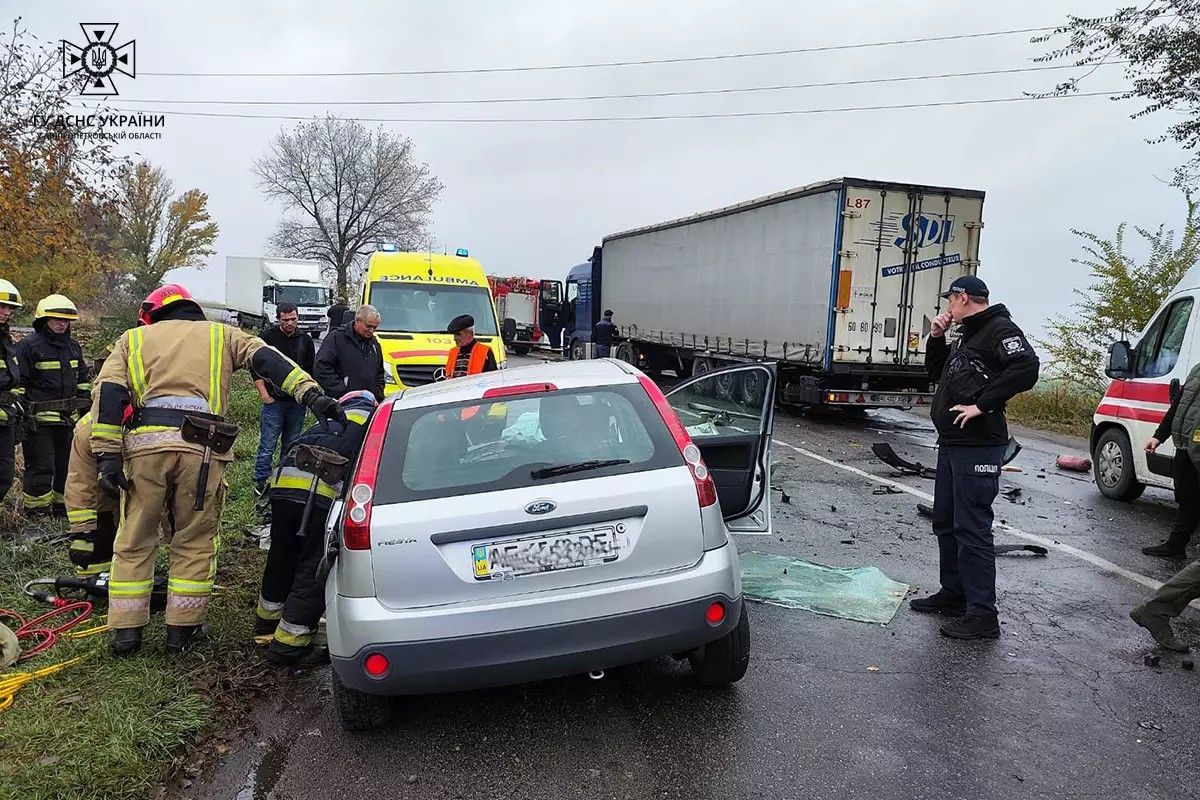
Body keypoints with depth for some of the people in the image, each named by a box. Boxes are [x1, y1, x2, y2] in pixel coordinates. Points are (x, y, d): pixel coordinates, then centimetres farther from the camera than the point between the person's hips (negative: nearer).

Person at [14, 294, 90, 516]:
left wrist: (86, 405, 19)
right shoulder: (28, 346, -6)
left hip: (68, 418, 7)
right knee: (41, 467, -5)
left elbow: (83, 380, 23)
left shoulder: (73, 347, 15)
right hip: (39, 420, -7)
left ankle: (62, 506, 26)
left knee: (67, 464, 13)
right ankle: (36, 512, 5)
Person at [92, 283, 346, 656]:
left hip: (145, 442, 1)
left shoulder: (134, 337, 23)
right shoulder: (222, 334, 23)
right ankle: (182, 629, 18)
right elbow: (268, 359, 5)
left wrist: (107, 456, 2)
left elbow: (109, 391, 8)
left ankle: (125, 630, 20)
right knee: (194, 541, 12)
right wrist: (311, 394, -8)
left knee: (135, 541, 14)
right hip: (200, 446, -1)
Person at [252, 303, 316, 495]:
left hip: (298, 402, 3)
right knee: (267, 445, -4)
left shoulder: (305, 340, 9)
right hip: (274, 401, -3)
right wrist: (264, 394, -6)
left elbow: (311, 371, 16)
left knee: (292, 446, 11)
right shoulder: (267, 337, -1)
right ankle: (261, 483, 3)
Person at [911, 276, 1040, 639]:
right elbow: (936, 373, 27)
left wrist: (983, 405, -24)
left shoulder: (1000, 330, -10)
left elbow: (1026, 368, -26)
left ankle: (982, 615, -2)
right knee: (946, 523, 17)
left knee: (971, 530, -8)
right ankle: (953, 593, 29)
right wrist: (936, 337, 13)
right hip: (950, 444, 10)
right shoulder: (966, 336, 20)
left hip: (977, 448, -10)